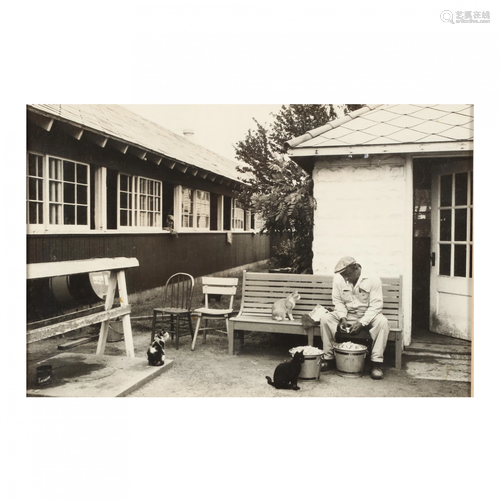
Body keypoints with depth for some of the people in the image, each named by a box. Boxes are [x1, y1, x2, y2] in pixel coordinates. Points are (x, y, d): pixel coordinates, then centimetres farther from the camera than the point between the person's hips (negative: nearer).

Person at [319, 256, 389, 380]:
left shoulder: (373, 279, -16)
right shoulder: (338, 279, -7)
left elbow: (376, 306, -18)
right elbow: (337, 301, 0)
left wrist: (361, 322, -29)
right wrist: (342, 317, -19)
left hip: (367, 316, -2)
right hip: (346, 315, 3)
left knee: (382, 321, -34)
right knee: (325, 318, -22)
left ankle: (376, 362, -24)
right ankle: (328, 358, -12)